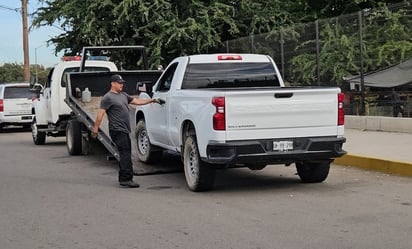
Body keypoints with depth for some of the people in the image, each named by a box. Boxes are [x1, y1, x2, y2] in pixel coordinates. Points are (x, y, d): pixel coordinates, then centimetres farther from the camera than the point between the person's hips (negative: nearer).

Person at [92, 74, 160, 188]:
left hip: (124, 131, 9)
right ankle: (126, 179, -17)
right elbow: (100, 113, -11)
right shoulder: (108, 97, -6)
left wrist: (151, 100, 15)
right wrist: (96, 128, -14)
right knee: (125, 154, -14)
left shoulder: (123, 95, 20)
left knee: (125, 154, 11)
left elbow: (137, 101, 23)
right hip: (117, 130, -9)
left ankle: (122, 178, 18)